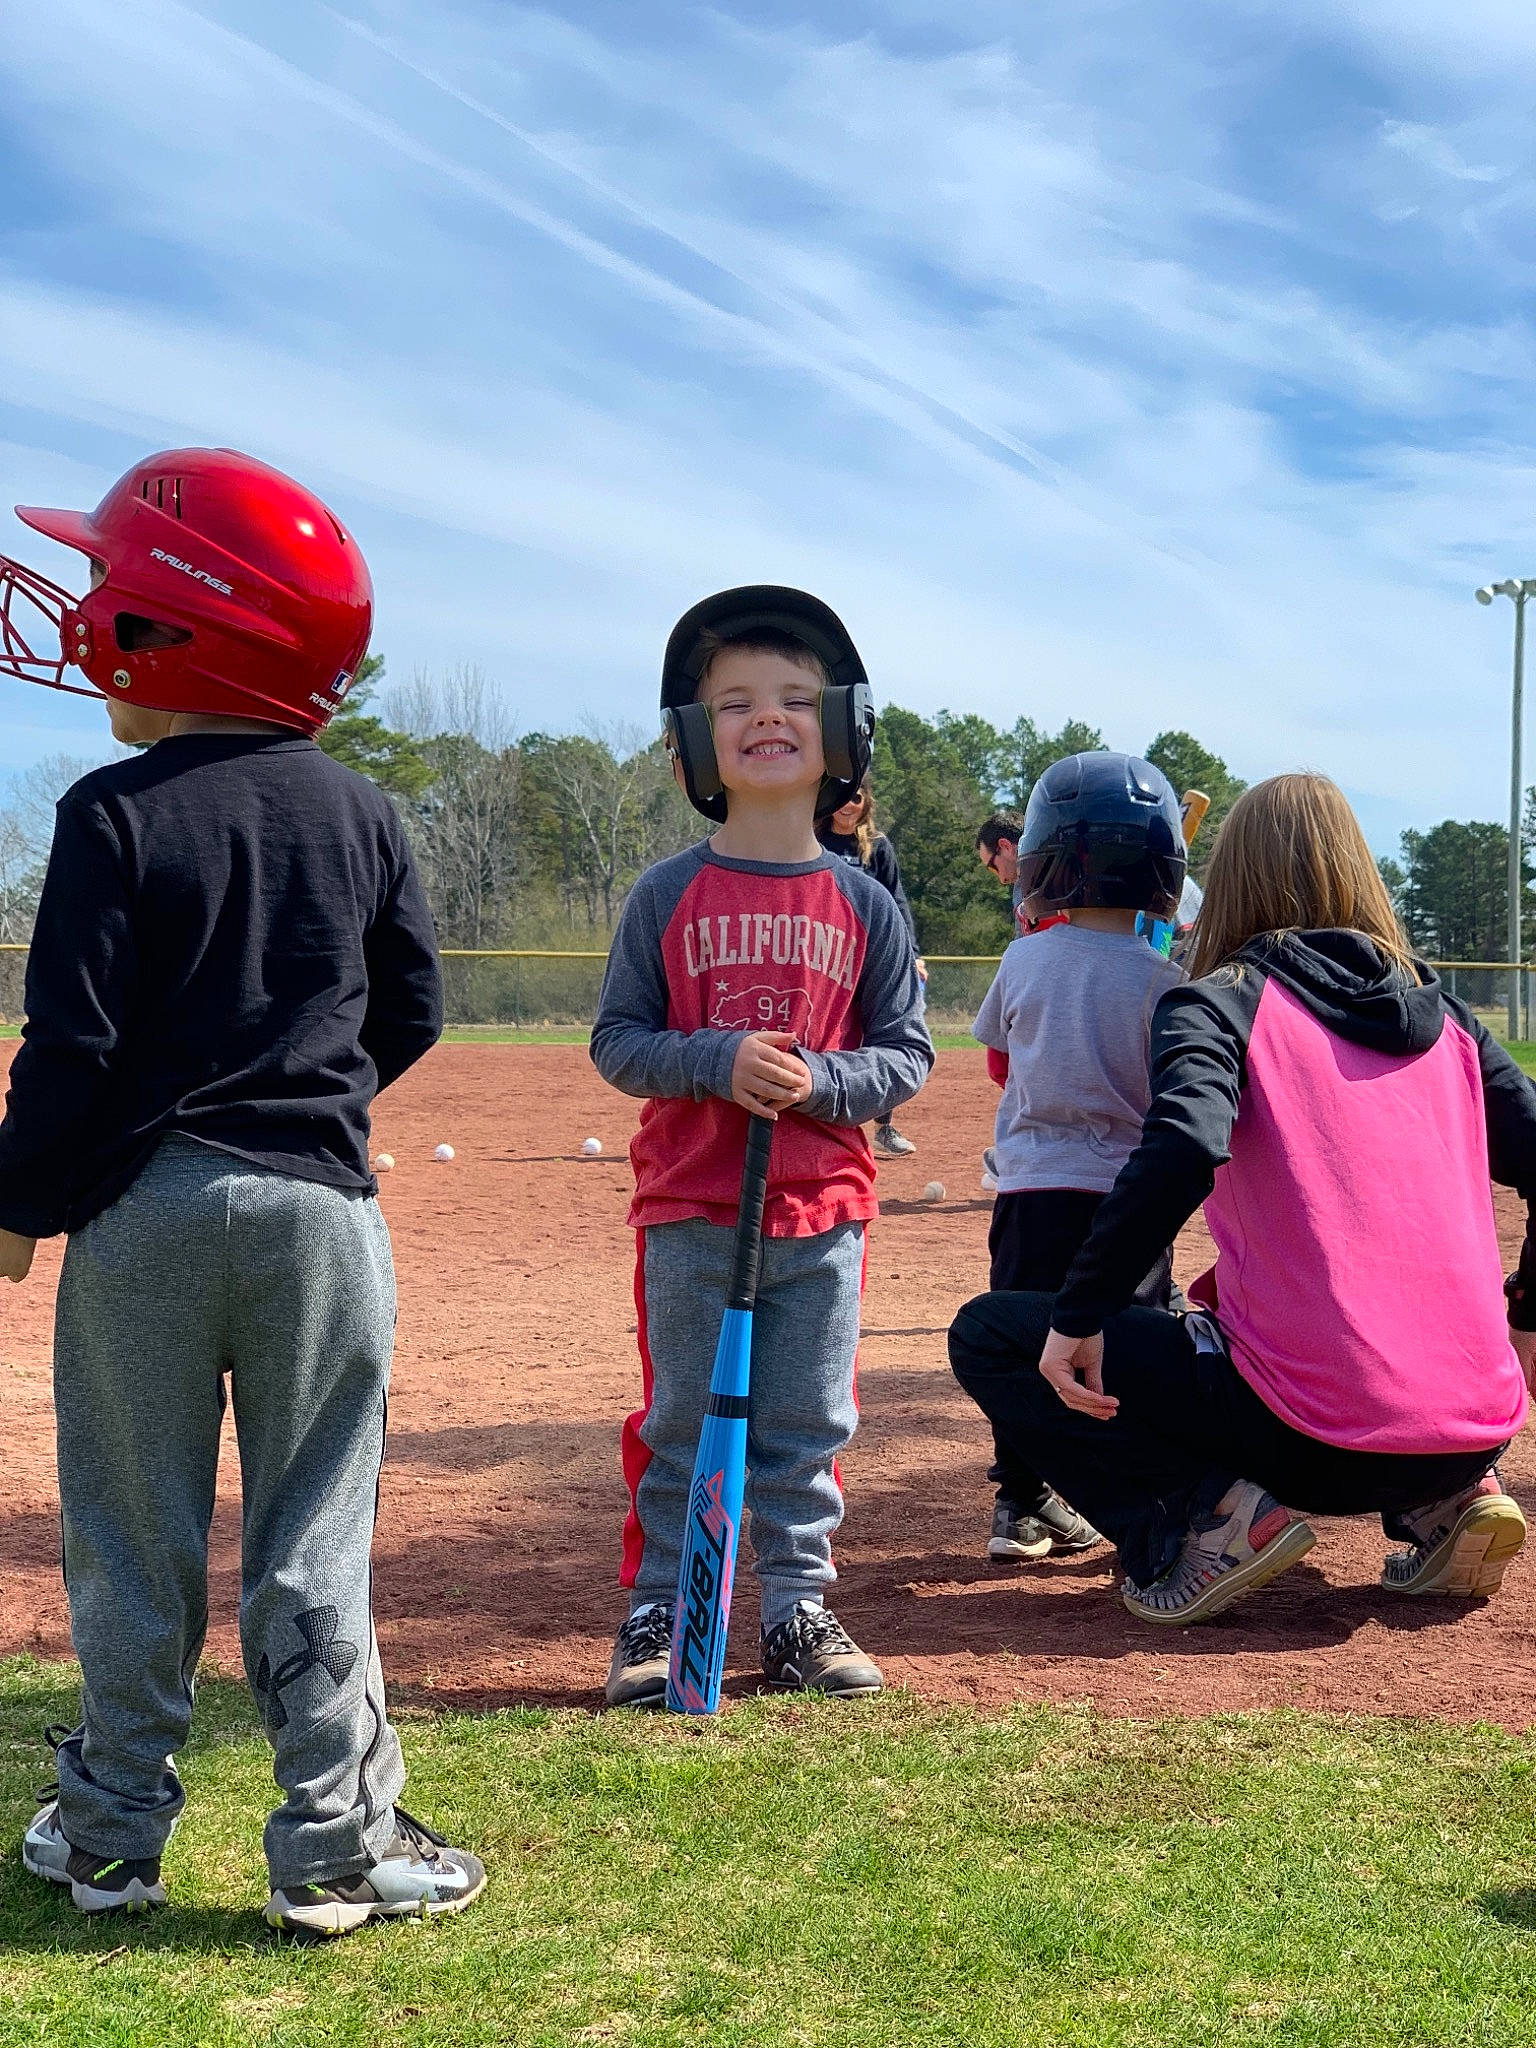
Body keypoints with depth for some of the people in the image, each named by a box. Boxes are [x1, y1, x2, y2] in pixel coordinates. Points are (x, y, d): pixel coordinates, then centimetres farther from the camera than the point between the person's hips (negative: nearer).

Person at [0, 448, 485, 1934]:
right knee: (311, 1543, 7)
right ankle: (336, 1848, 12)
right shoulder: (359, 813, 4)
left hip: (141, 1209, -2)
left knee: (134, 1538, 10)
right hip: (319, 1203, 2)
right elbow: (412, 1012, 10)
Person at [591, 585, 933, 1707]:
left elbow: (906, 1055, 3)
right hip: (690, 1211, -1)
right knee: (682, 1425, 7)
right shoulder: (669, 895, -1)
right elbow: (618, 1040, -1)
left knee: (808, 1427, 10)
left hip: (822, 1212, 1)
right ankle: (659, 1615, 20)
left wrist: (818, 1082, -16)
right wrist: (717, 1063, -18)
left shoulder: (866, 907, 2)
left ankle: (799, 1611, 23)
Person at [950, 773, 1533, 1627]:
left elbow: (1183, 1148, -20)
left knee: (989, 1333, 8)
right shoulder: (1444, 1013, 13)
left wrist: (1079, 1315, -12)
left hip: (1309, 1436, -5)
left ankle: (1208, 1511, -6)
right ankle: (1447, 1503, 16)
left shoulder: (1221, 1002, -1)